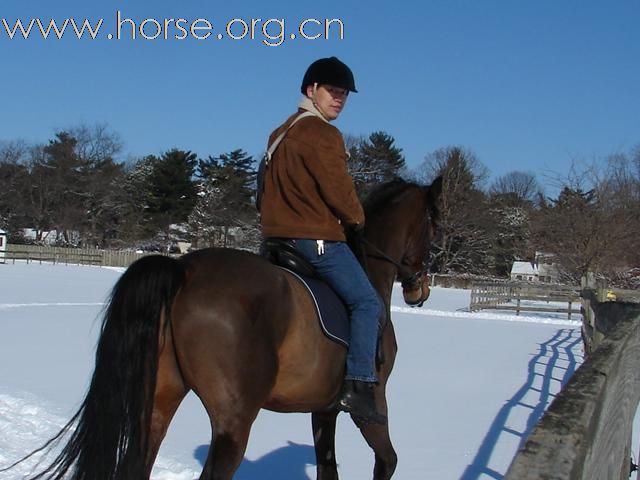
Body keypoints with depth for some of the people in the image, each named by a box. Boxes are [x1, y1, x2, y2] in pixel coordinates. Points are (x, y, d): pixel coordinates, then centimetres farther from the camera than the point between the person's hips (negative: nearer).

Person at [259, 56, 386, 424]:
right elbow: (339, 191, -16)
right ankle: (359, 385, -15)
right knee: (368, 302, -7)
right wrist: (358, 219, 3)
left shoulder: (282, 133, 19)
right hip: (317, 238, -10)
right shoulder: (323, 135, -12)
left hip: (279, 236, 10)